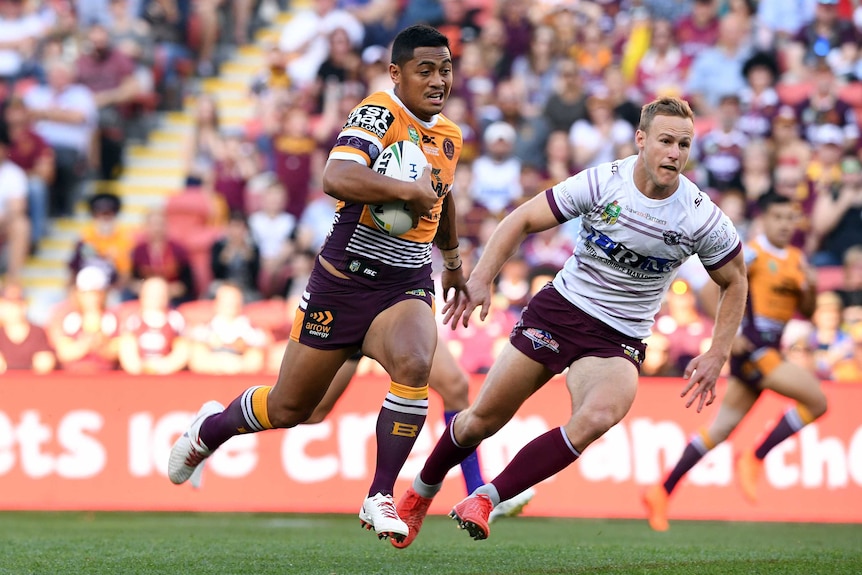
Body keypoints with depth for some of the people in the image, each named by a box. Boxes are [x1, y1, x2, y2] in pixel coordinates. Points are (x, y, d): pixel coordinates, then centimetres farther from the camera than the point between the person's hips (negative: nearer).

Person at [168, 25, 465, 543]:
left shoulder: (449, 136, 9)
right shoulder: (380, 114, -16)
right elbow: (337, 178, -35)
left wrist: (453, 259, 43)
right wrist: (410, 191, -34)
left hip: (406, 286, 5)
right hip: (343, 282, -4)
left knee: (414, 365, -29)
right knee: (290, 409, 8)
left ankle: (380, 499, -17)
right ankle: (210, 428, 41)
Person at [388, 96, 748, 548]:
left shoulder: (704, 218, -11)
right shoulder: (601, 181, -13)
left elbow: (735, 282, 6)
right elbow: (523, 220, -6)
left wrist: (716, 356, -1)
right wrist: (481, 278, -18)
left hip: (619, 340, 0)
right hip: (561, 307, 0)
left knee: (596, 418, -32)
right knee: (484, 418, 3)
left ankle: (485, 501, -22)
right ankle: (419, 495, 32)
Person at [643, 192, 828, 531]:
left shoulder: (796, 259, 14)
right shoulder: (753, 254, -10)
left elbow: (805, 312, 19)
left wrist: (811, 289, -2)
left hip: (770, 350, 8)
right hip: (751, 347, -8)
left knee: (723, 428, 11)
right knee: (816, 400, -15)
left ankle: (662, 492, 15)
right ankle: (754, 460, -5)